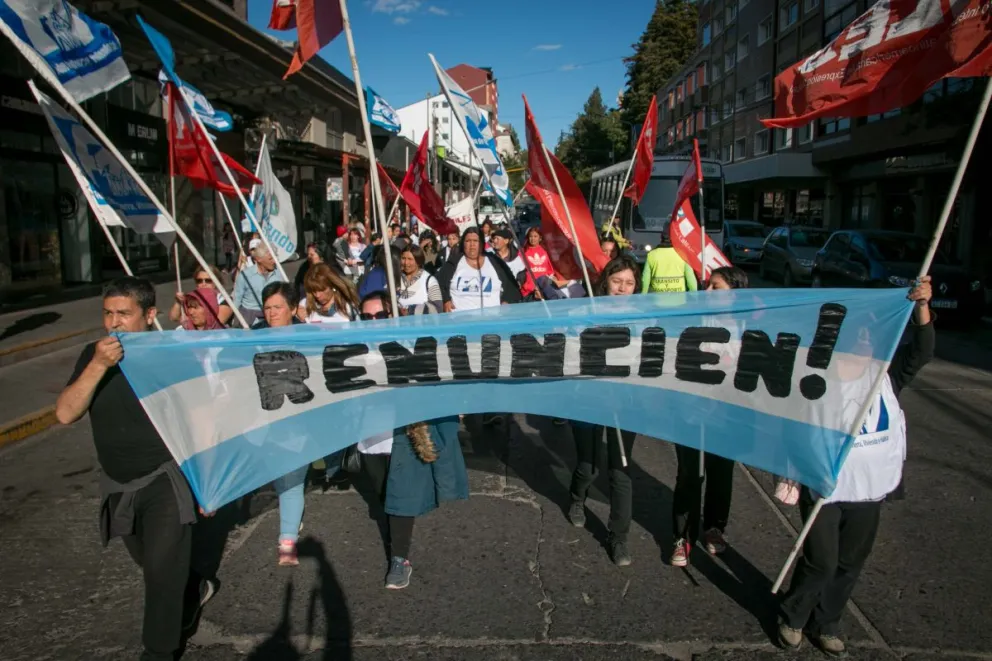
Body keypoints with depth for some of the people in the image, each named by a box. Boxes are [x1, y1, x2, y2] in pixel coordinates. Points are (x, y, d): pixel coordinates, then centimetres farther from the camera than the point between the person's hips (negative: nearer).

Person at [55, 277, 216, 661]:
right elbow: (65, 414, -16)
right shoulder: (93, 354, -5)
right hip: (118, 486, 5)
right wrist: (99, 365, -29)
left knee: (162, 573, -4)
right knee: (154, 567, 22)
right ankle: (195, 590, 51)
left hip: (166, 479, -5)